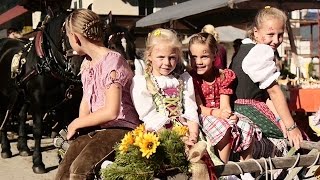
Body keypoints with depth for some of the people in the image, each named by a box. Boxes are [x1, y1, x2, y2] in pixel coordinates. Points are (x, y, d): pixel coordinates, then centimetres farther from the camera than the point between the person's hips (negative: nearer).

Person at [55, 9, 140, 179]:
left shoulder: (112, 61, -15)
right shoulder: (87, 63, 13)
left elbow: (111, 112, -23)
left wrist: (77, 124, -11)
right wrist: (79, 126, -2)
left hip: (120, 129, -7)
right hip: (94, 129, 7)